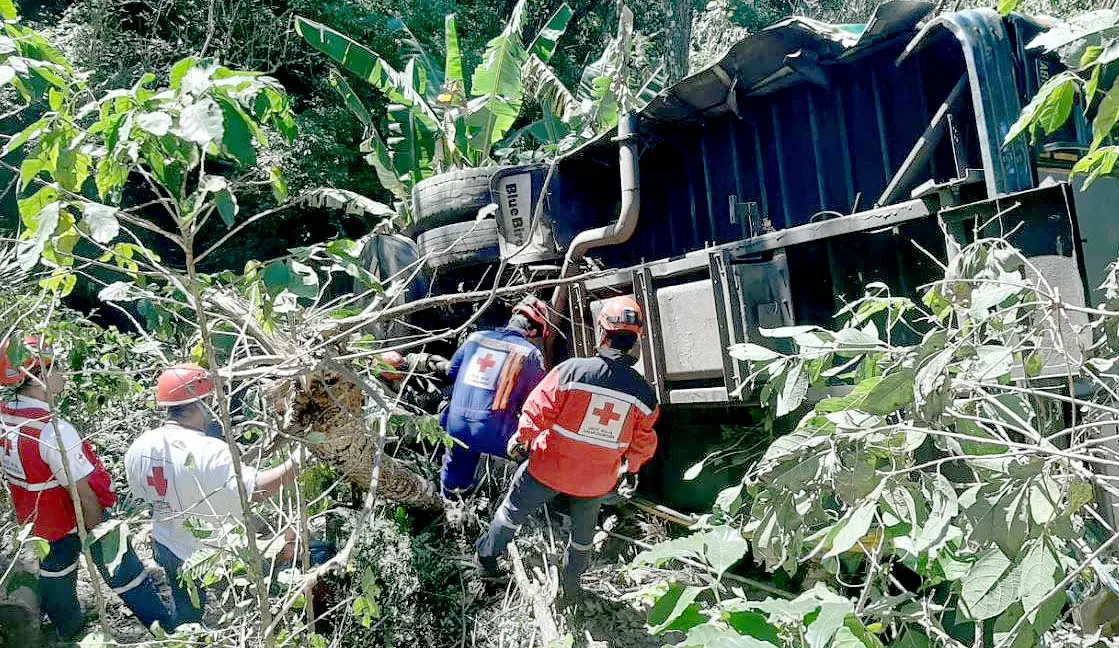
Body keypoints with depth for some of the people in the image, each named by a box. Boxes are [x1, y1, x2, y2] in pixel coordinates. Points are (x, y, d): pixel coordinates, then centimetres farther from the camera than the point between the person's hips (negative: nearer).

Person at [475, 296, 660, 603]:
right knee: (583, 532, 28)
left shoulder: (571, 370, -26)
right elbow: (642, 445, -4)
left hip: (549, 466, -2)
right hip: (596, 480, 2)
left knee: (514, 509, 24)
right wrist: (628, 466, 18)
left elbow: (538, 411, -18)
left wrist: (520, 439, 2)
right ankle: (570, 588, 46)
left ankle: (487, 556, 43)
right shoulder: (645, 394, -16)